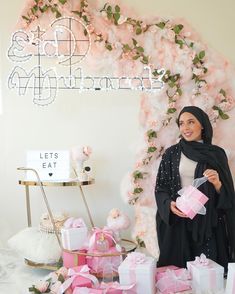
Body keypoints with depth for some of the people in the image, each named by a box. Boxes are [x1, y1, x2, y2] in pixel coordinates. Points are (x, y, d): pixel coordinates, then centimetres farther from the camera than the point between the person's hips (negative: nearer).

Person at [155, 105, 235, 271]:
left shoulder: (217, 154, 3)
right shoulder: (171, 153, 4)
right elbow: (160, 188, 3)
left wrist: (217, 183, -17)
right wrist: (169, 204, -15)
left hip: (208, 223, 0)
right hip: (177, 222, 0)